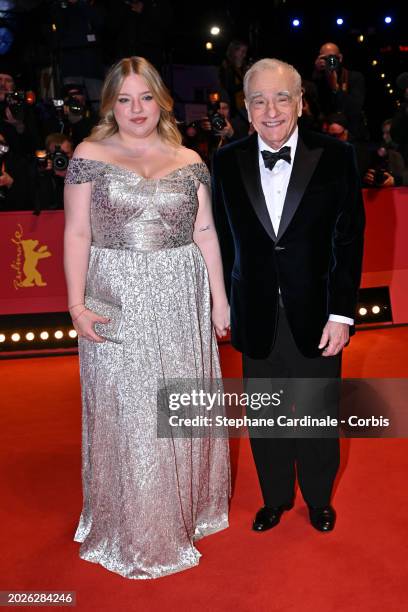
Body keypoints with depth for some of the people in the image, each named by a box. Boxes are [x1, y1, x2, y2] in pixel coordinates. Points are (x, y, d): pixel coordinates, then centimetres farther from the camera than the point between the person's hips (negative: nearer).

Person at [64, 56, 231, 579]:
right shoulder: (89, 155, 1)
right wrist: (76, 304, -11)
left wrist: (219, 299, 3)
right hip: (117, 301, -2)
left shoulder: (188, 161, 8)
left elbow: (205, 232, 7)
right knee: (127, 411, 4)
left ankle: (186, 504, 35)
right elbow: (77, 234, -3)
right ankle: (135, 526, 23)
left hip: (181, 300, 3)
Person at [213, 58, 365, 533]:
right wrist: (222, 306, 2)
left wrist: (341, 314, -12)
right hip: (256, 317, 2)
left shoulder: (335, 157, -8)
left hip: (315, 314, -1)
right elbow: (223, 242, 2)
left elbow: (348, 240, -8)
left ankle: (319, 498, 42)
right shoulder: (227, 162, -1)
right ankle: (275, 497, 41)